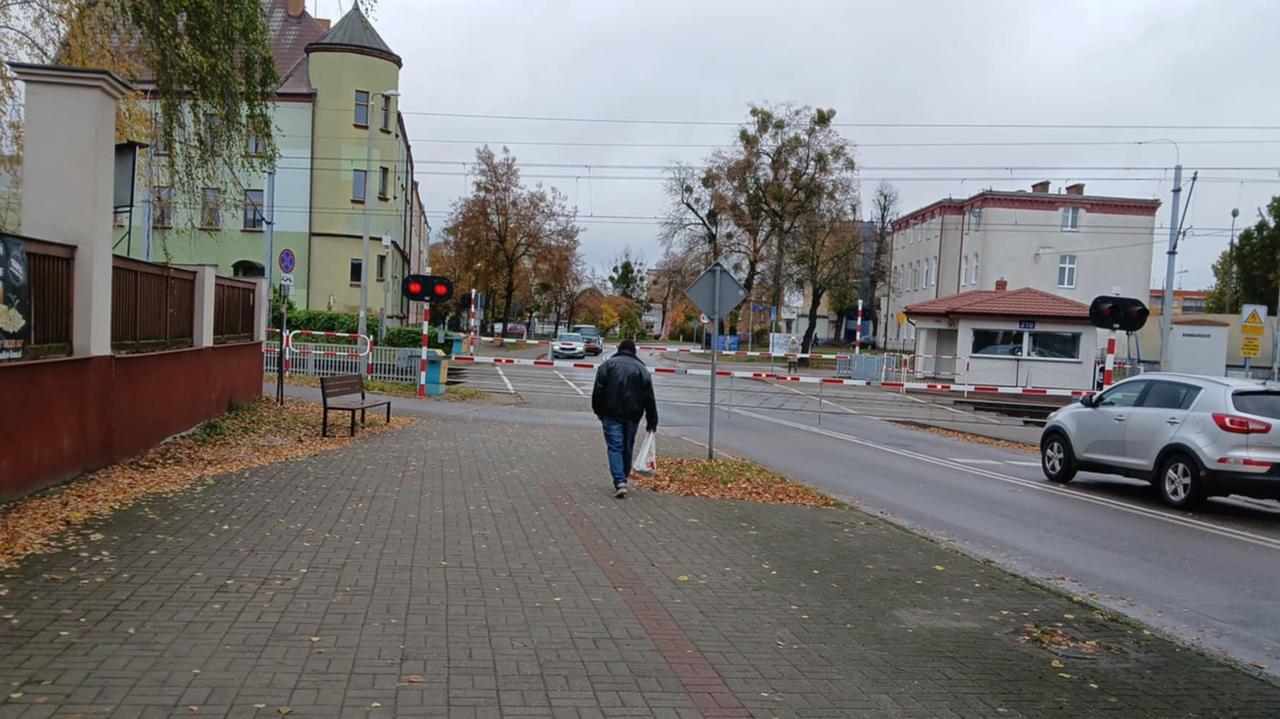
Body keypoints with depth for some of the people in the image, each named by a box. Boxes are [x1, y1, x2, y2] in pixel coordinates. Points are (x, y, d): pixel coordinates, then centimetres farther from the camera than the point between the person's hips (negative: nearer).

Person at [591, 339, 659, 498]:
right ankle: (623, 479, 22)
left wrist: (599, 411, 9)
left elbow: (597, 391, -2)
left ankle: (620, 482, -19)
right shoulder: (641, 368, 6)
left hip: (611, 414, -2)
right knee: (627, 448, 13)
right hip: (632, 416, 2)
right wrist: (652, 421, 5)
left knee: (614, 447, -4)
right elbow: (649, 397, 2)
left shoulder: (607, 364, 3)